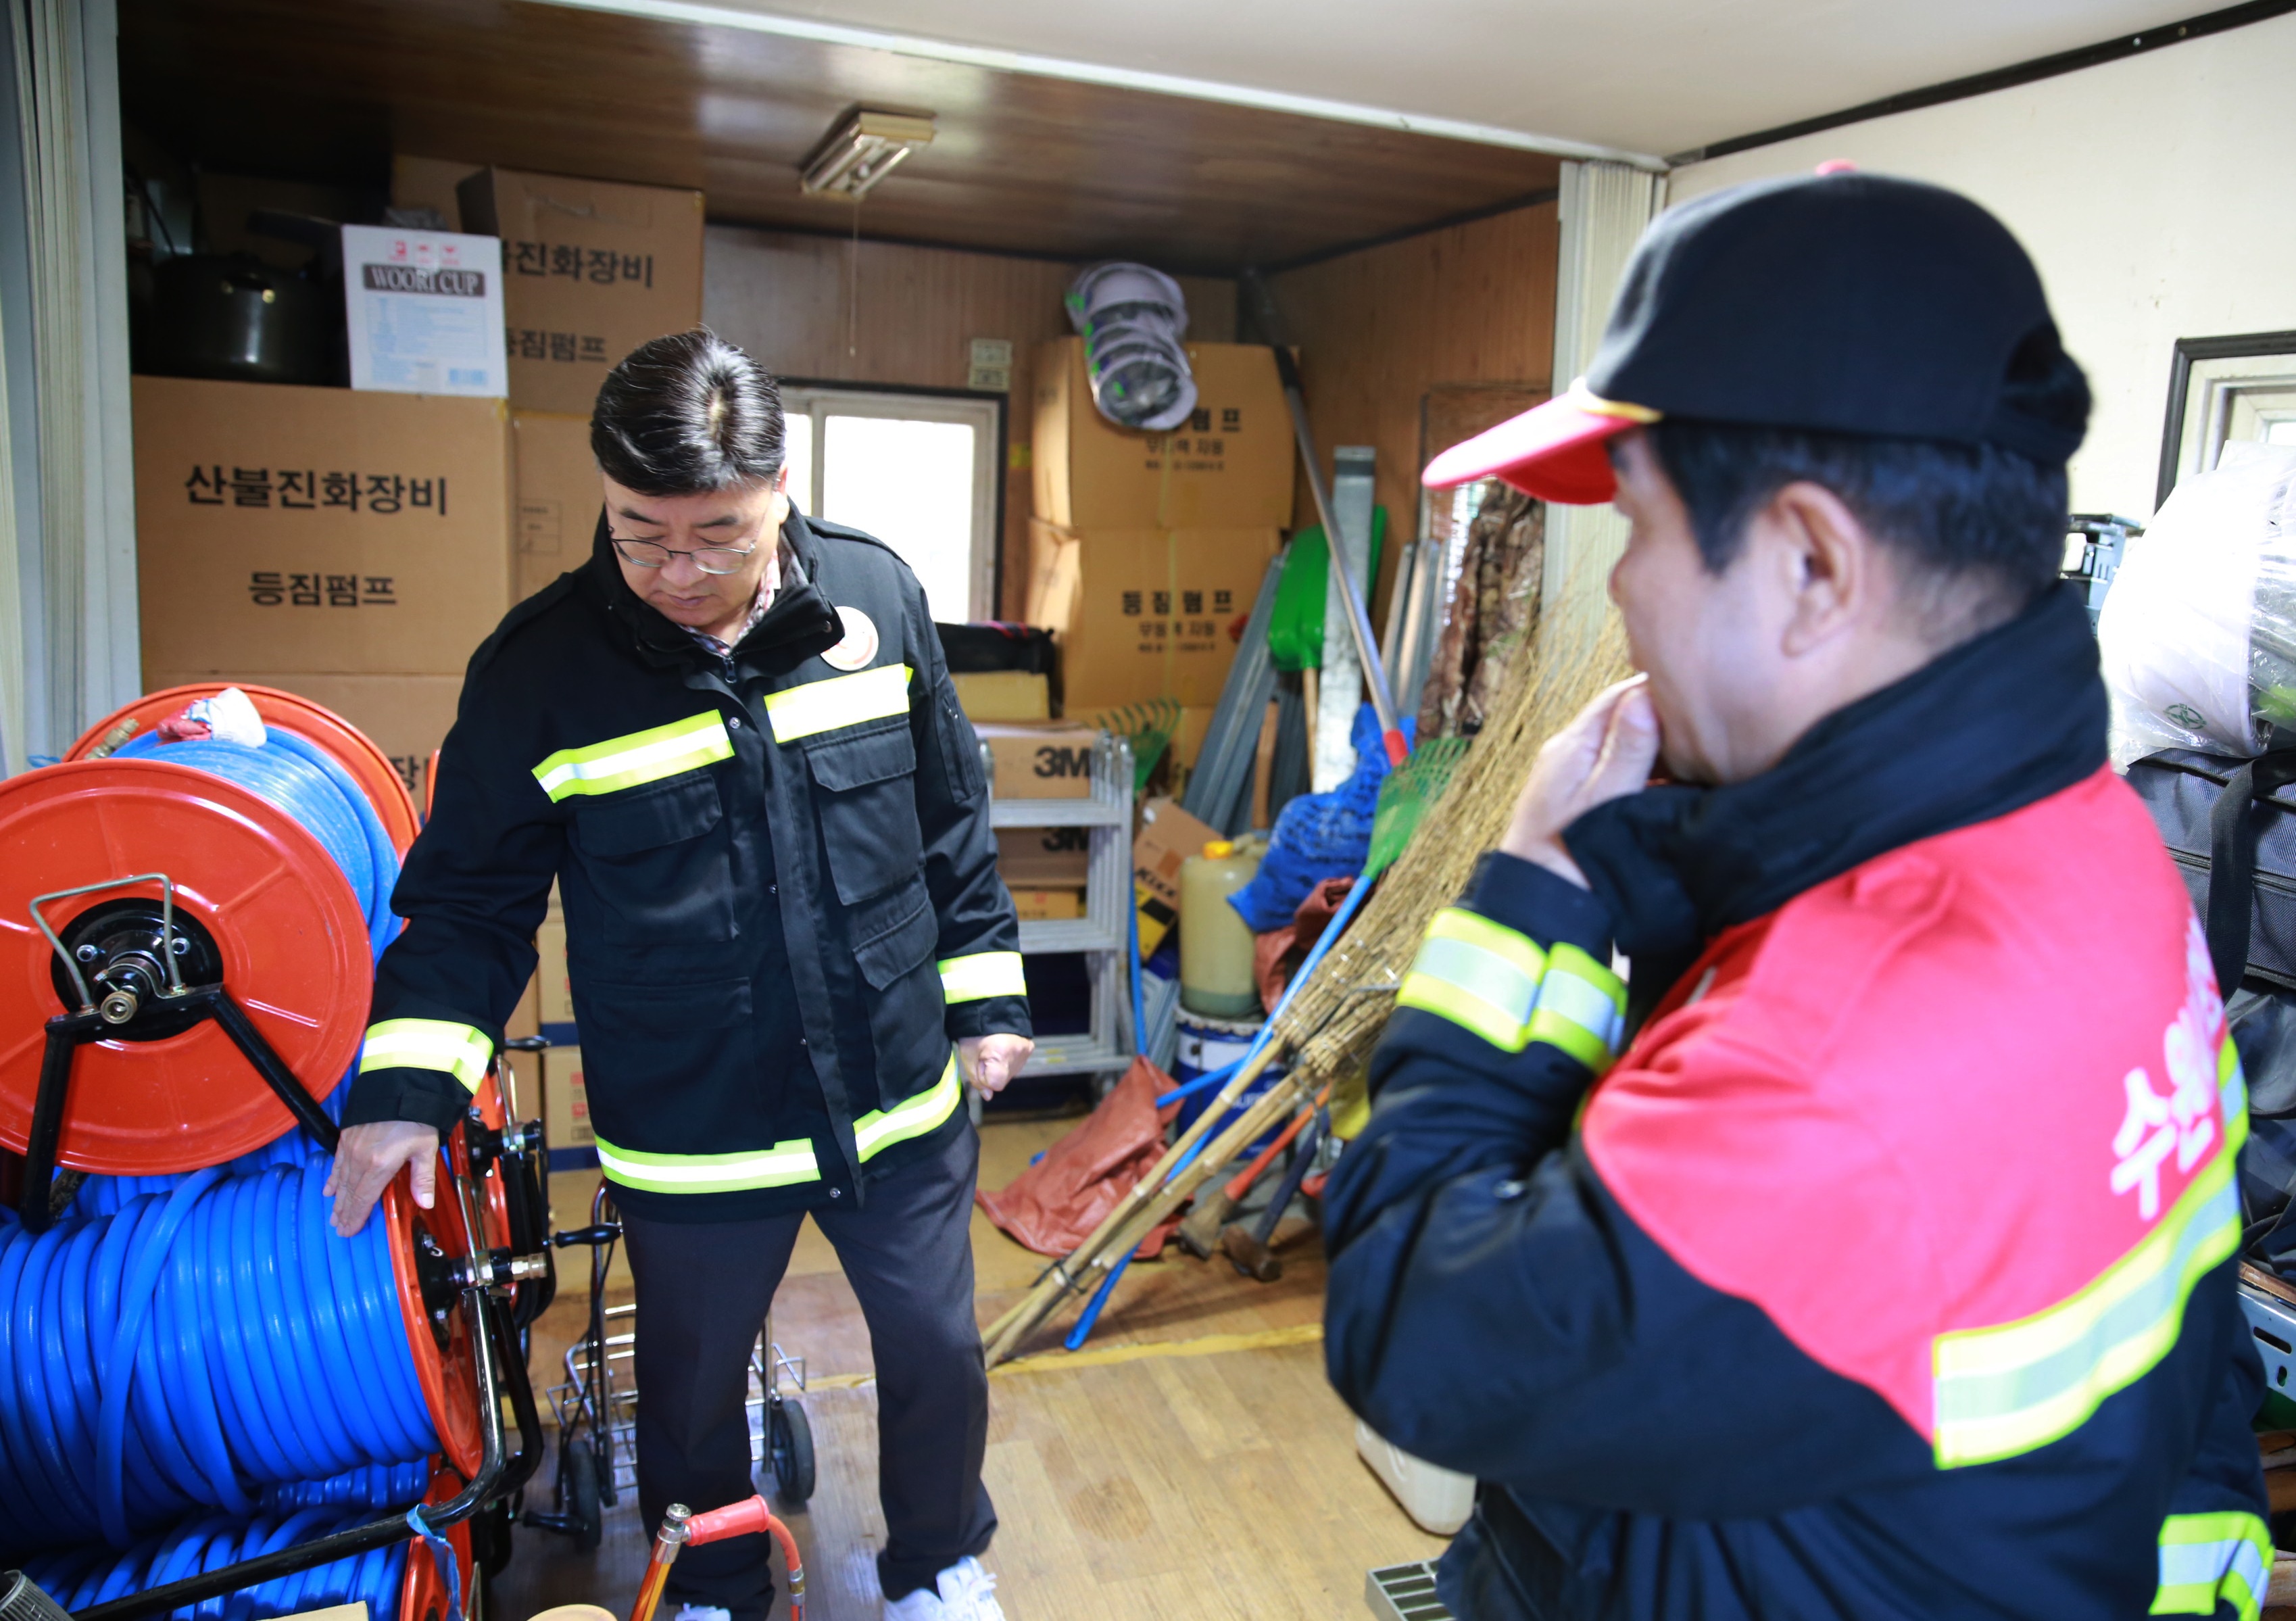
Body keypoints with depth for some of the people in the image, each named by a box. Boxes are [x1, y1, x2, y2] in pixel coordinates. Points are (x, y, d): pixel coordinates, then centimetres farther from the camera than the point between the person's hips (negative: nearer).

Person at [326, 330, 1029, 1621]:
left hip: (901, 1103, 2)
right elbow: (471, 898, -3)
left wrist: (985, 993, 5)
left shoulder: (876, 594, -7)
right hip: (687, 1142, -1)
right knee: (694, 1386, 20)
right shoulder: (539, 665, -12)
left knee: (939, 1351, 18)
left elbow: (954, 817, 3)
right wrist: (408, 1085, -13)